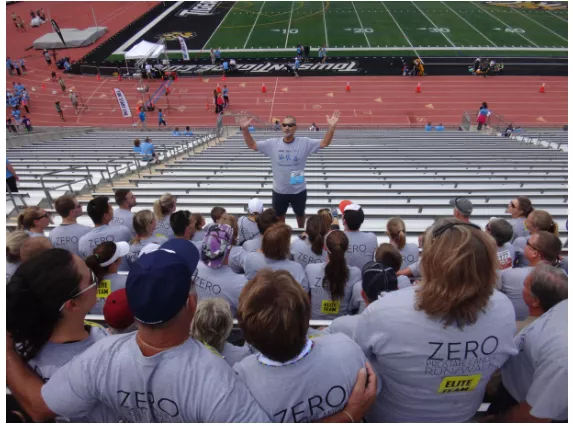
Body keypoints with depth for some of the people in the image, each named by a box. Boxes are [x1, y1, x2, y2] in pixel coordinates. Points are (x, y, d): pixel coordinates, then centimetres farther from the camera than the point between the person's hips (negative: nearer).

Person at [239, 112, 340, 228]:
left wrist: (332, 127, -30)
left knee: (300, 214, 23)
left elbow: (324, 143, -14)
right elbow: (252, 145, -5)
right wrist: (245, 129, -20)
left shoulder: (304, 143, -10)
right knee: (279, 216, 20)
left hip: (298, 190, 0)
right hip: (279, 190, 1)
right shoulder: (272, 143, -7)